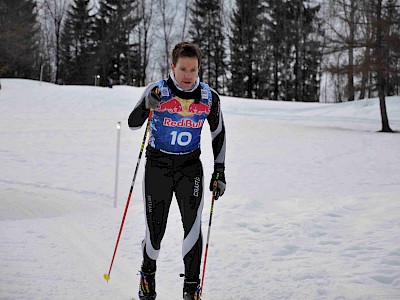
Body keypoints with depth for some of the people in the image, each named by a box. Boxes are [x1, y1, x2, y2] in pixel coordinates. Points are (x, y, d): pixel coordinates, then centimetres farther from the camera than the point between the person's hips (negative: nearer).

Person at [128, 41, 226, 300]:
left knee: (193, 225, -14)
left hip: (190, 166, 1)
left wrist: (219, 172, 3)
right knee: (155, 230, 2)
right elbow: (133, 124, -15)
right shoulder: (157, 90, -11)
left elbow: (218, 133, 7)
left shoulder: (209, 97, -5)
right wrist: (146, 106, -35)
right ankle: (148, 273, 32)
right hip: (158, 164, -1)